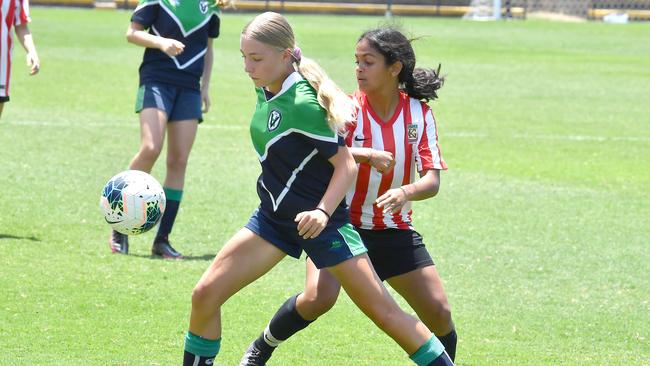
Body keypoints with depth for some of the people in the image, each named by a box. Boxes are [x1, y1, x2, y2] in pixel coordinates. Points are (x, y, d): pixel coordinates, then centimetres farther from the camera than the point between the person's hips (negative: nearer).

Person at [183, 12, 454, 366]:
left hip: (317, 221, -7)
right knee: (206, 293, -3)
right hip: (273, 217, 7)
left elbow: (346, 164, -19)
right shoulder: (266, 89, 0)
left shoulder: (302, 103, -22)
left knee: (383, 311, -5)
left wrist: (323, 211, -30)